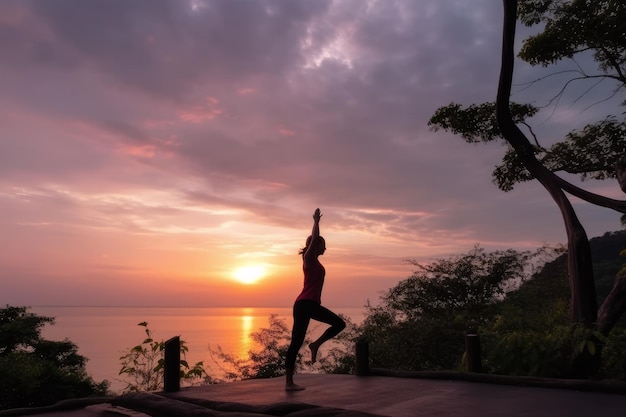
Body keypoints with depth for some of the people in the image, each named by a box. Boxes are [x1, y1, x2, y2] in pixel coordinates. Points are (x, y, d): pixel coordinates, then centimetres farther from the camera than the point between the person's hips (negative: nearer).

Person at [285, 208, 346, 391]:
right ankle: (289, 383, 1)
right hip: (304, 304, -10)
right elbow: (314, 238, -19)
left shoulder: (314, 260, 15)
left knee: (339, 323, 9)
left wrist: (316, 222, 30)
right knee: (296, 342, -5)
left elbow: (315, 238, 28)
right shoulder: (309, 258, -8)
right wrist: (316, 221, -7)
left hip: (313, 304, 10)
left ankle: (316, 345, 12)